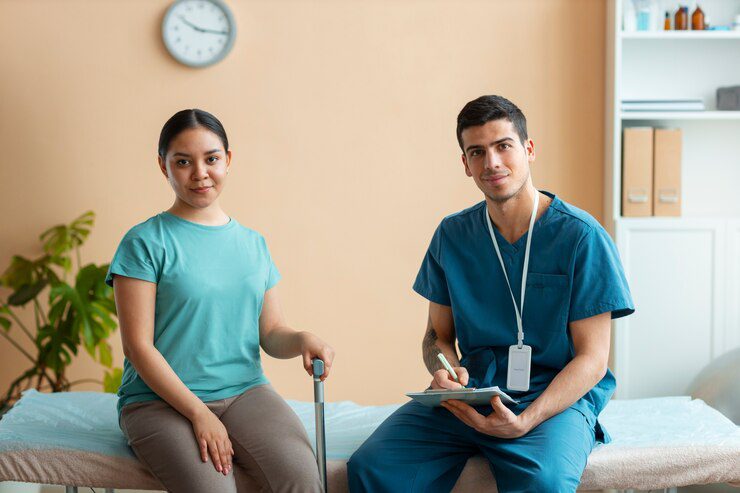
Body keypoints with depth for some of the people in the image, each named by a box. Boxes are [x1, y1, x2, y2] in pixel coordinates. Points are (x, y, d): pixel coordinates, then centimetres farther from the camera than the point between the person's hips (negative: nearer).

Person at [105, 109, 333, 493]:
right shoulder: (145, 242, -2)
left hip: (245, 390, 4)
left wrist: (301, 340, -9)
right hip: (161, 400, -4)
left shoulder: (252, 244, 15)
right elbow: (138, 346, -7)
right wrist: (199, 413, -16)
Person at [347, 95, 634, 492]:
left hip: (557, 398, -3)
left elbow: (592, 358, -7)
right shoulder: (452, 235, 8)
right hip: (469, 395, 4)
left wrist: (525, 421, -22)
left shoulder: (581, 237, -6)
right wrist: (446, 371, -10)